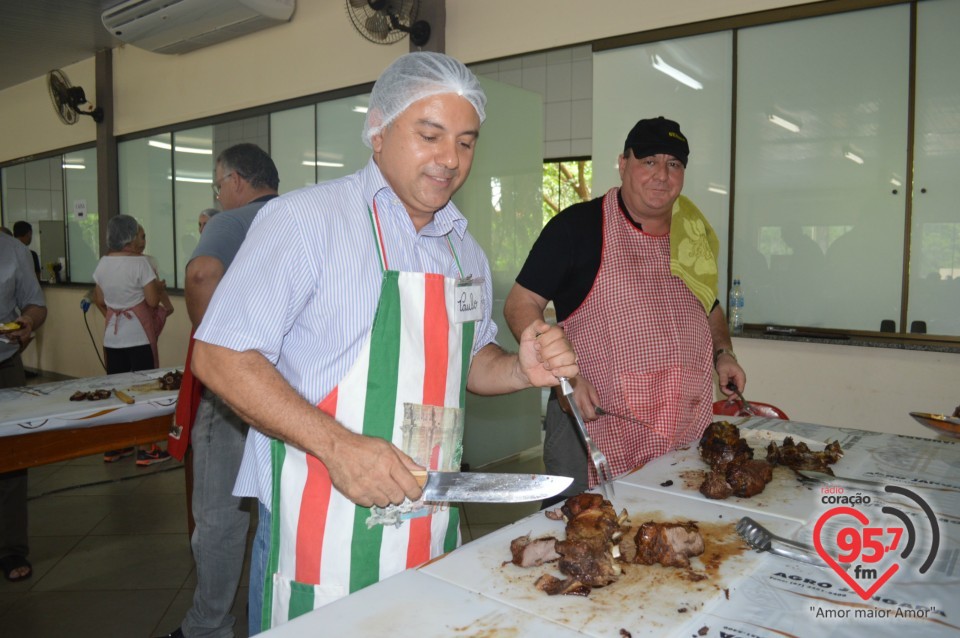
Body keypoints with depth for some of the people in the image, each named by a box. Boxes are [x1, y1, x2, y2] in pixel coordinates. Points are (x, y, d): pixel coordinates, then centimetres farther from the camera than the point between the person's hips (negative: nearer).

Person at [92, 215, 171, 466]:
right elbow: (153, 300, -15)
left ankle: (114, 447, 22)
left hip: (112, 337, 7)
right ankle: (146, 449, 6)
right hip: (139, 337, -6)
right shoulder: (139, 262, -13)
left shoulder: (103, 263, 8)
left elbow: (98, 300, 13)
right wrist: (158, 284, 3)